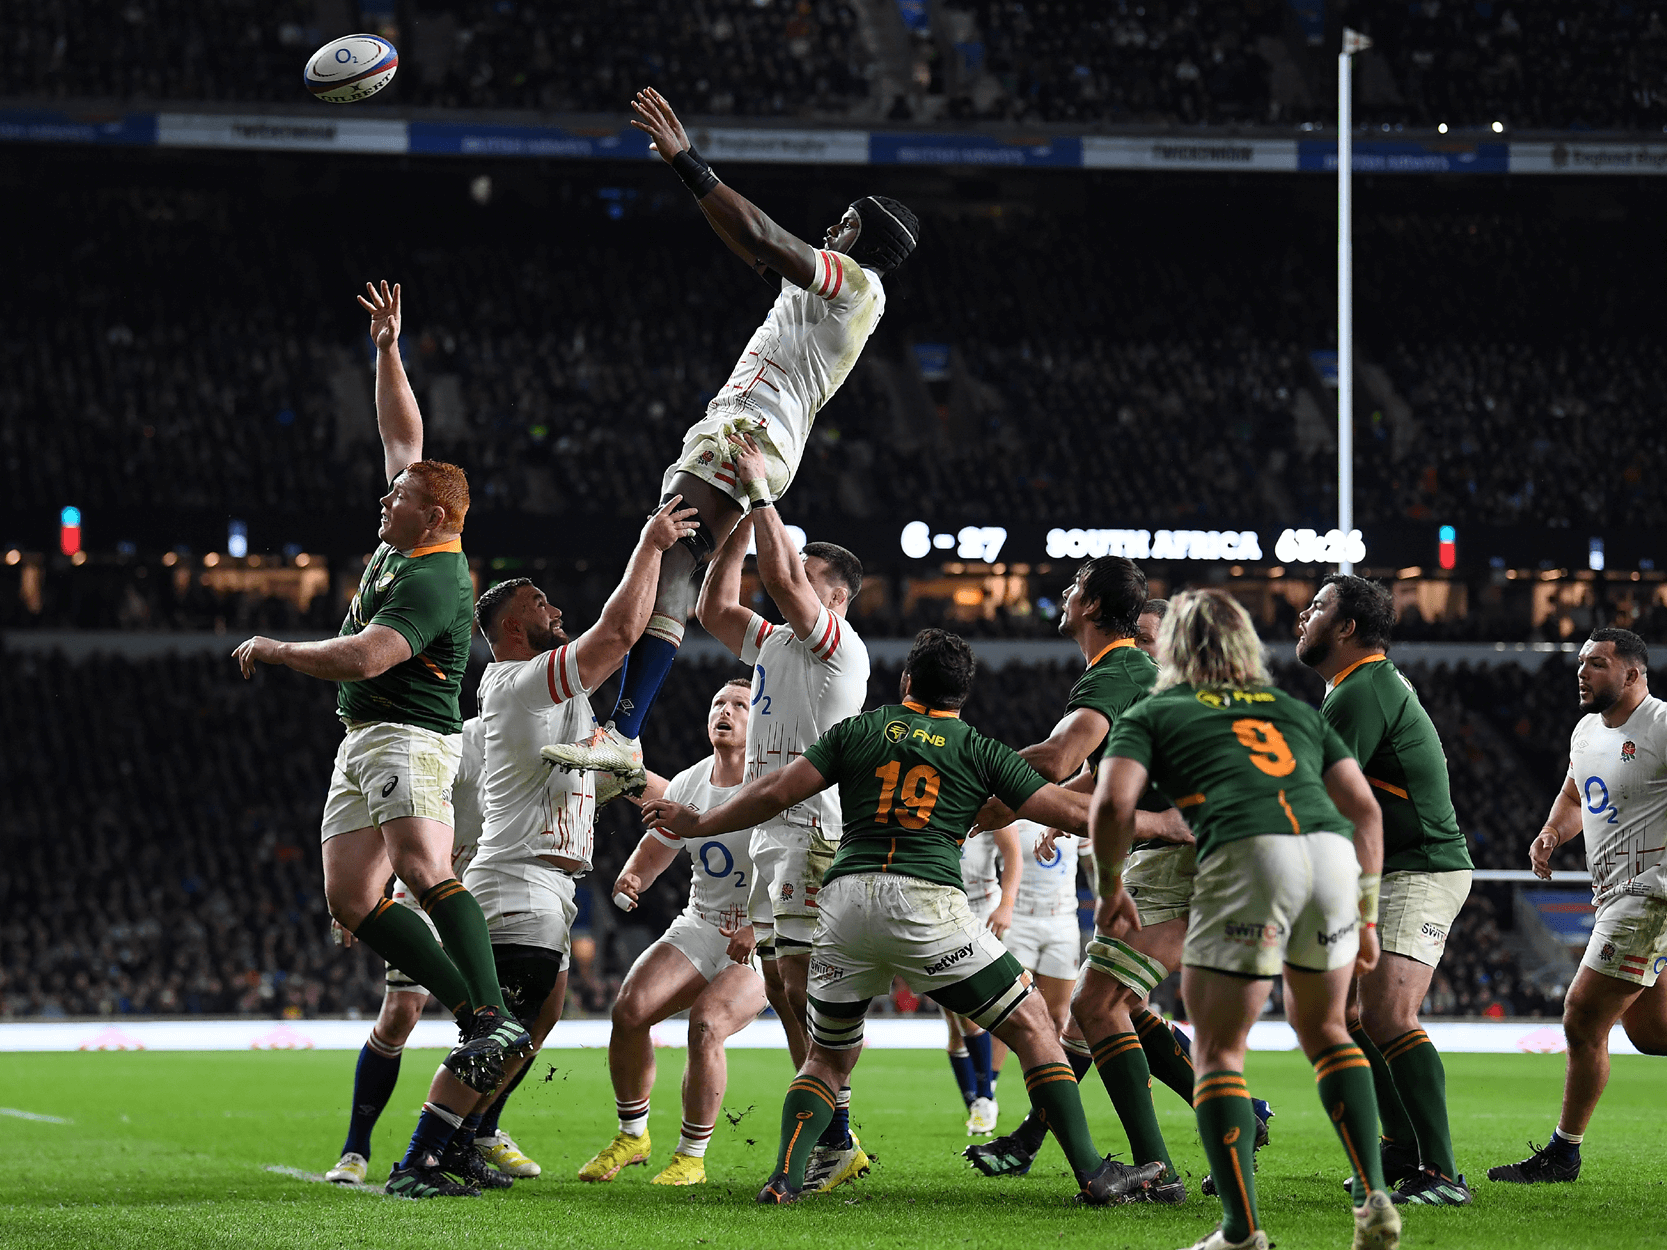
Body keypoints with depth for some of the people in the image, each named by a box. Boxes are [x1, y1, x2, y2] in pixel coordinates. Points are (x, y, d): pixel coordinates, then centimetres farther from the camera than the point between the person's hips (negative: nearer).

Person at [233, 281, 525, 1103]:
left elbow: (361, 658, -27)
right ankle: (472, 1010, -1)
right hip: (362, 743, 10)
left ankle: (495, 1022, -37)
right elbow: (402, 437, 23)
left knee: (425, 873, -28)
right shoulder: (403, 541, 10)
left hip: (410, 738, -10)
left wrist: (272, 650, -13)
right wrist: (388, 350, 17)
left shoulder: (435, 582, -18)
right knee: (352, 901, 2)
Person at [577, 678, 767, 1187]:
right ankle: (632, 1134, 7)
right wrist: (630, 879, -10)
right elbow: (652, 854, 14)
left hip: (765, 941, -6)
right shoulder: (688, 786, 3)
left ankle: (691, 1157, -8)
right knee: (629, 1009, -13)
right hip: (699, 929, 6)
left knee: (706, 1027, -26)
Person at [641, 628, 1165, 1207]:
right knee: (1033, 1027, 7)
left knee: (828, 1057, 20)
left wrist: (696, 823, 25)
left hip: (844, 899, 3)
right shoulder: (980, 750, 12)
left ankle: (786, 1176, 0)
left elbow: (775, 793, 12)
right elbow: (1068, 811, 11)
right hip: (927, 903, -2)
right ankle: (1092, 1174, -1)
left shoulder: (858, 730, 16)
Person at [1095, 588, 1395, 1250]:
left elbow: (1112, 804, 4)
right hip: (1332, 852, 4)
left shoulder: (1151, 713, 21)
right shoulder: (1297, 710, 32)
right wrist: (1366, 915, 27)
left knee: (1218, 1051, 8)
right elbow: (1365, 809, 23)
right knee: (1323, 1029, 25)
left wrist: (1110, 887, 19)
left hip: (1245, 856, -4)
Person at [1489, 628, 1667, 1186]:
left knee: (1584, 1020, -8)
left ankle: (1563, 1153, 2)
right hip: (1613, 897, 10)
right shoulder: (1587, 731, 13)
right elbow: (1574, 796, 30)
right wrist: (1551, 834, 9)